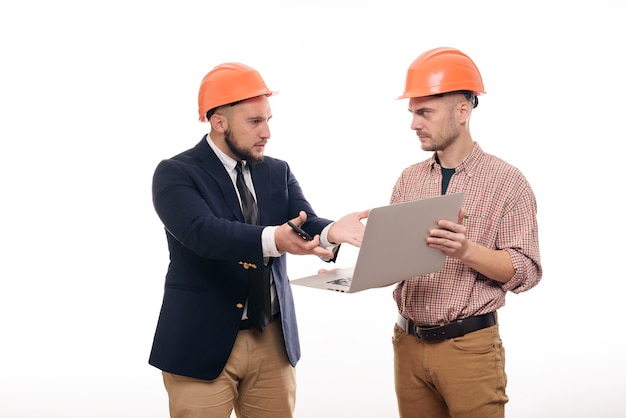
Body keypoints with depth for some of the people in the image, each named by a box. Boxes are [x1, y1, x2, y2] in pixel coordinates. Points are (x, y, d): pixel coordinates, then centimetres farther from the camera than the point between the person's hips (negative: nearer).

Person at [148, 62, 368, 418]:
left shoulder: (278, 172, 7)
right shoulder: (176, 174, -9)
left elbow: (306, 225, -8)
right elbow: (204, 232, -26)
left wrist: (331, 231, -32)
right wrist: (274, 239, -43)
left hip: (273, 341, 5)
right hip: (203, 343, -4)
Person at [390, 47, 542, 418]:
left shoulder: (507, 182, -6)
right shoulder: (410, 179, 9)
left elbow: (525, 272, -9)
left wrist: (467, 251, -24)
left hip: (469, 346, -4)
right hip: (409, 342, 5)